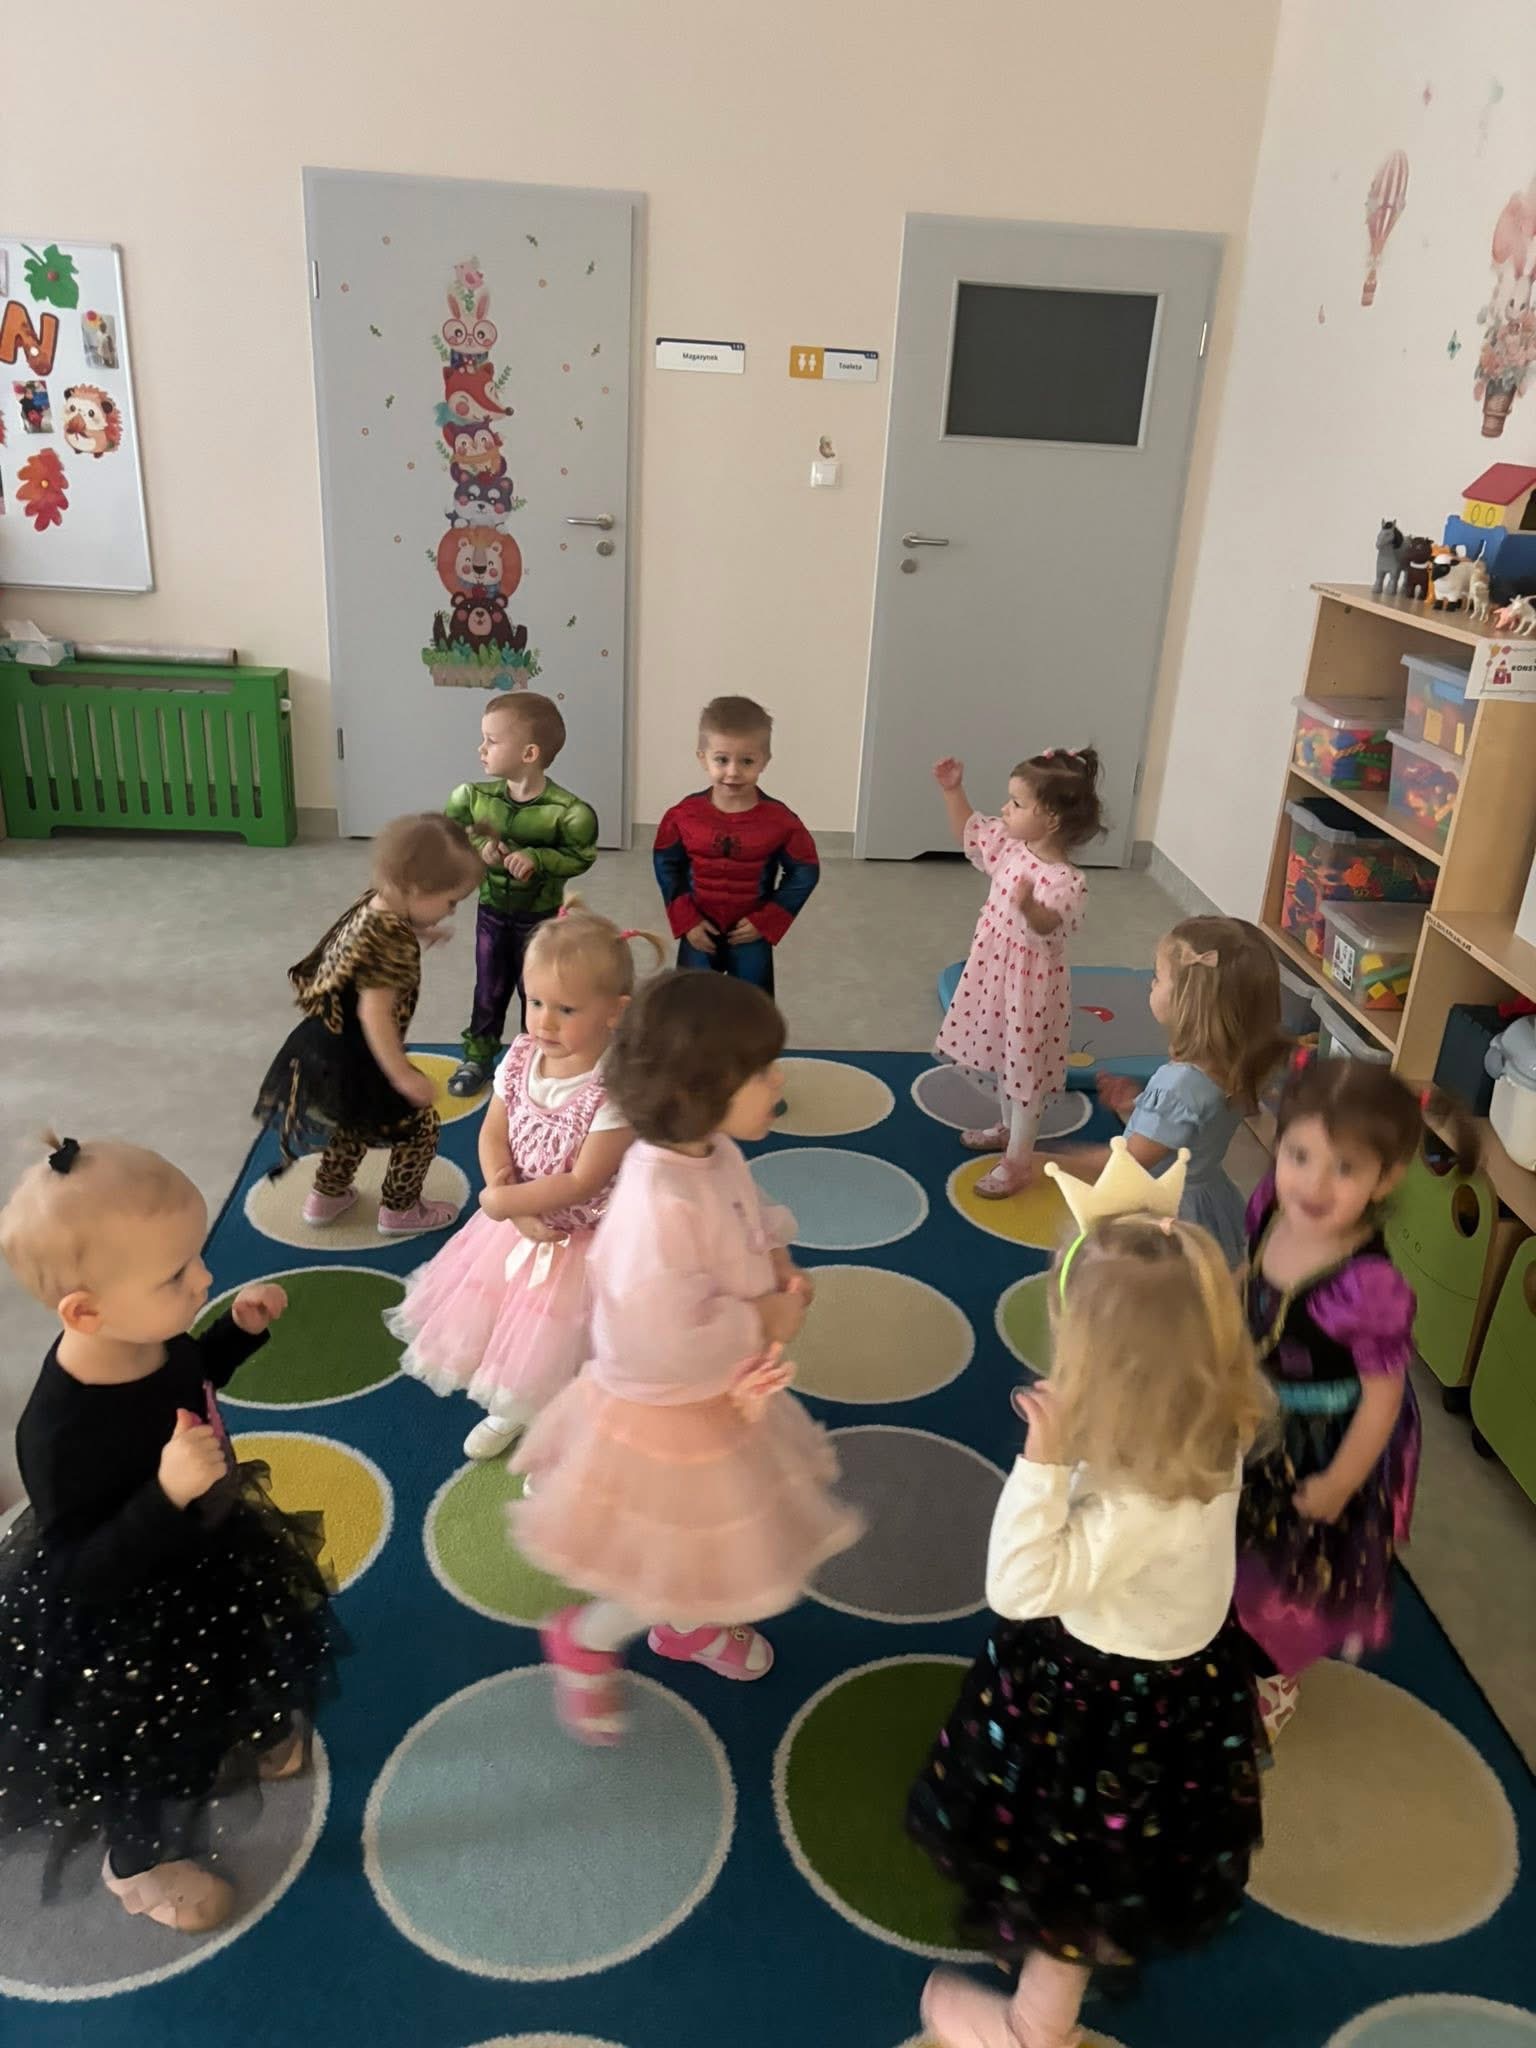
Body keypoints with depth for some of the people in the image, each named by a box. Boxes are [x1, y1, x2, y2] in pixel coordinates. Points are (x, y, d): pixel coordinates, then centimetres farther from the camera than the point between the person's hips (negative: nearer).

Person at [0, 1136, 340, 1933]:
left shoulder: (144, 1339, -20)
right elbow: (79, 1575, -33)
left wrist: (239, 1328, -12)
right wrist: (169, 1493, -47)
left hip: (204, 1566, 7)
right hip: (123, 1632, -7)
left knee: (222, 1695, 34)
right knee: (155, 1751, 21)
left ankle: (239, 1745, 67)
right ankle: (141, 1867, 52)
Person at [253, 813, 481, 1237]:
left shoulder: (373, 905, -2)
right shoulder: (393, 940, -30)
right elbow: (375, 1012, -32)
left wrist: (417, 934, 25)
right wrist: (401, 1075, -28)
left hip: (334, 1050, 9)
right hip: (358, 1059, -9)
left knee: (354, 1123, 31)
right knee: (419, 1125, 9)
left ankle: (326, 1196, 46)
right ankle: (400, 1210, 26)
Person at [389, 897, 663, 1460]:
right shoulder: (521, 1059, -12)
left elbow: (581, 1183, -27)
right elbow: (492, 1135, -4)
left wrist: (503, 1201, -21)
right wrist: (512, 1204, -18)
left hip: (582, 1240, -6)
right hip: (520, 1225, 6)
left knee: (556, 1346, 11)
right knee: (508, 1331, 25)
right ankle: (510, 1411, 55)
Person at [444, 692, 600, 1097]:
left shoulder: (565, 810, -23)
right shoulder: (475, 797, -11)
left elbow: (580, 857, -17)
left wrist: (536, 858, -29)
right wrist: (478, 848, -22)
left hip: (540, 917, -3)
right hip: (491, 912, 3)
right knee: (489, 990, 15)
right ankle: (477, 1056, 31)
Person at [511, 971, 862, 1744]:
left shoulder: (719, 1156, -11)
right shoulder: (660, 1206, -40)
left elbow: (752, 1228, 10)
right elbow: (668, 1345, -38)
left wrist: (781, 1271, -11)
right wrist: (767, 1322, -24)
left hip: (721, 1399, 9)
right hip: (664, 1417, -9)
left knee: (711, 1554, 31)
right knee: (676, 1573, 12)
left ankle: (687, 1624, 59)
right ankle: (582, 1639, 40)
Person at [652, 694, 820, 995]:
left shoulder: (780, 820, -16)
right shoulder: (683, 815, -12)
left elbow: (805, 873, -7)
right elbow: (666, 867, -1)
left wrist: (765, 922, -11)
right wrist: (686, 921, -8)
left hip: (751, 934, -1)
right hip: (700, 931, 1)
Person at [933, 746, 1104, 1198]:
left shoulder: (1063, 880, -28)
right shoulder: (1008, 846, -4)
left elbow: (1047, 927, -44)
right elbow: (968, 830, 13)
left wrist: (1029, 905, -64)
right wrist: (952, 791, 1)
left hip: (1031, 982, -8)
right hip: (996, 970, 8)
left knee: (1025, 1064, 6)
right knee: (1005, 1054, 25)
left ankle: (1017, 1161, 19)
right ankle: (1009, 1128, 47)